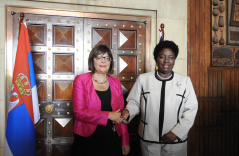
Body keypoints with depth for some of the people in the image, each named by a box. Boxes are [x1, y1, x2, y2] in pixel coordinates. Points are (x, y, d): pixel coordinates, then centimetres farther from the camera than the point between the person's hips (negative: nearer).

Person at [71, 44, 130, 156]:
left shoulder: (116, 82, 7)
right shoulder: (81, 80, -3)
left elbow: (121, 114, 9)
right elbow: (79, 112, -12)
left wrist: (125, 142, 6)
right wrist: (108, 115, -16)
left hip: (112, 140, 3)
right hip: (87, 140, -3)